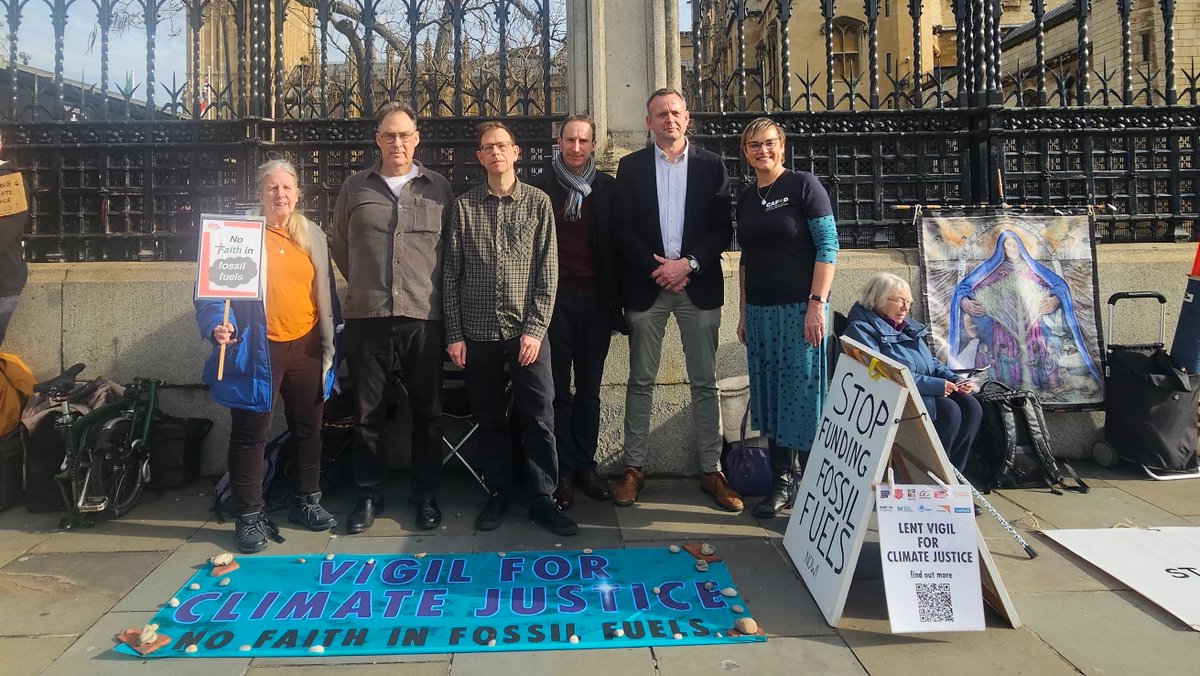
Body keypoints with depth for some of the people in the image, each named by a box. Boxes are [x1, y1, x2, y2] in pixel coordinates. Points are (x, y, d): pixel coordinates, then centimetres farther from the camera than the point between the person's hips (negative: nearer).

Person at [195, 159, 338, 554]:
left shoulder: (312, 235, 10)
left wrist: (329, 340, 14)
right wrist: (216, 326, -23)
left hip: (306, 347, 5)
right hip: (258, 350, -4)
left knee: (308, 428, 13)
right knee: (251, 433, 1)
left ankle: (307, 501, 30)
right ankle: (249, 516, 14)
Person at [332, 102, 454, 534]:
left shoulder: (438, 188, 6)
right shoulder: (355, 188, 9)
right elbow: (340, 247, 18)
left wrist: (430, 289, 9)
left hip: (423, 316, -1)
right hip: (366, 318, 1)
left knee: (427, 410, 6)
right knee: (368, 412, 7)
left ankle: (426, 495, 19)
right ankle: (369, 495, 21)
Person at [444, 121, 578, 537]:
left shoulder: (538, 202, 3)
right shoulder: (464, 206, 6)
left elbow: (547, 271, -1)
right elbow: (451, 275, 5)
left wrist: (535, 329, -8)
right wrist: (454, 334, 0)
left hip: (526, 331, -1)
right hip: (478, 332, 1)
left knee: (539, 418, 0)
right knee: (489, 419, 10)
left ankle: (543, 499, 13)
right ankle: (498, 494, 24)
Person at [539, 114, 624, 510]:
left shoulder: (607, 189, 7)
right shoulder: (543, 188, 4)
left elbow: (616, 244, 6)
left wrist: (617, 299, 0)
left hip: (595, 299, 1)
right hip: (555, 298, -1)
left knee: (589, 389, 9)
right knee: (558, 389, 2)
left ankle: (586, 466, 19)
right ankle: (563, 471, 10)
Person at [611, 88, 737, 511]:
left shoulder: (711, 166, 7)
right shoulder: (631, 166, 7)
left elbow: (723, 229, 2)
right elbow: (622, 228, 0)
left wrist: (688, 263, -12)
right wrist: (658, 268, -11)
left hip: (698, 285, 0)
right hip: (646, 285, 0)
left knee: (705, 382, 4)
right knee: (641, 381, 5)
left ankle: (711, 470, 12)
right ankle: (633, 467, 14)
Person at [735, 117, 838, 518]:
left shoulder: (804, 185, -3)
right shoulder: (746, 199, 13)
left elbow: (828, 245, -8)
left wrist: (817, 303, -15)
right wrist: (742, 314, 14)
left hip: (800, 307, -5)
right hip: (759, 311, 5)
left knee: (805, 393, -1)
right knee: (770, 395, 7)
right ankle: (782, 481, 18)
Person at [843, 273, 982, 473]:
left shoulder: (909, 327, 22)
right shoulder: (861, 329, -7)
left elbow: (932, 362, 26)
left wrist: (955, 380, 3)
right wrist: (933, 385, -21)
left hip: (927, 393, 9)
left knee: (970, 406, -14)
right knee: (948, 410, -27)